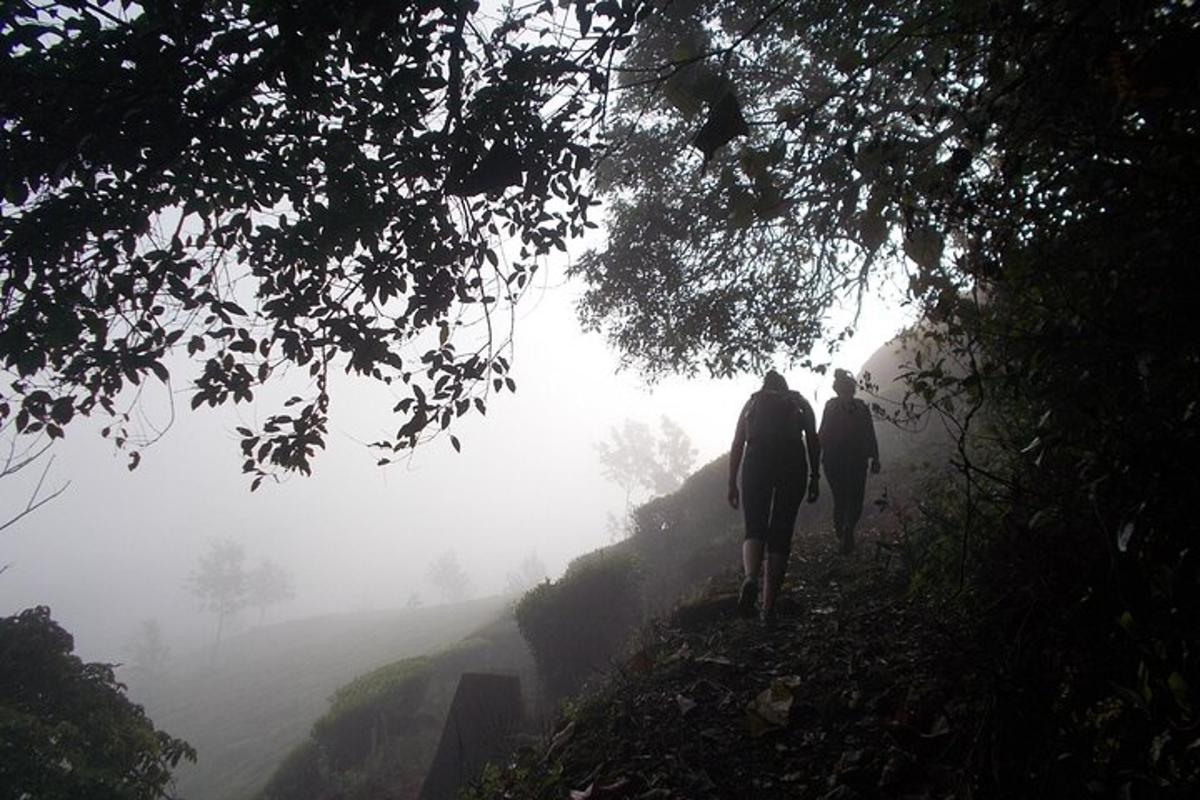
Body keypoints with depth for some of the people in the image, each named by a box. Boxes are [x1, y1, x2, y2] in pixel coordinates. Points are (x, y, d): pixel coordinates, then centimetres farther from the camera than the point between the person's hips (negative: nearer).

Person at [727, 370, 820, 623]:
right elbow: (813, 441, 9)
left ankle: (751, 578, -28)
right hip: (794, 465, 0)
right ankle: (769, 607, 2)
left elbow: (737, 446, 14)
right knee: (780, 536, 6)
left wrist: (732, 484, 14)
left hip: (756, 463, 0)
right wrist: (814, 478, 10)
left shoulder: (752, 403, 23)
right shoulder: (800, 403, 23)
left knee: (754, 530, 4)